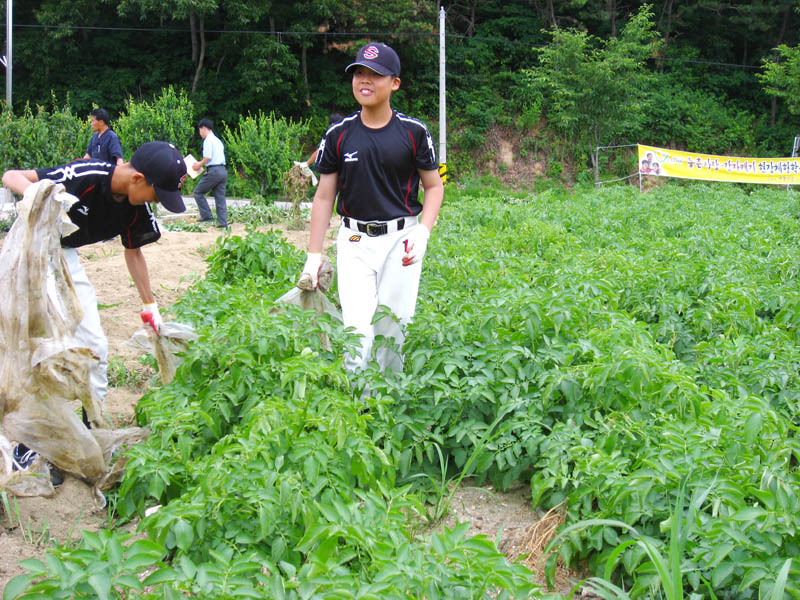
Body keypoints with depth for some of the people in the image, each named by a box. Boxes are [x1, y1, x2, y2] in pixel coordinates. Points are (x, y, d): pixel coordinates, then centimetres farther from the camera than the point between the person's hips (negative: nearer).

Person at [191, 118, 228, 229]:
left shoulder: (208, 140, -7)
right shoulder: (218, 140, 21)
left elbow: (208, 157, -16)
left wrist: (199, 165, 0)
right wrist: (201, 163, 24)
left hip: (214, 171, -8)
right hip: (223, 170, 8)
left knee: (198, 192, 4)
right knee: (220, 197, 8)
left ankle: (207, 216, -1)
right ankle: (222, 222, 4)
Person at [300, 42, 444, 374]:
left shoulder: (413, 132, 1)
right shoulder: (338, 134, 4)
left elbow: (434, 186, 8)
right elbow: (324, 195, 9)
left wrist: (423, 231, -9)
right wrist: (314, 254, 6)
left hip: (401, 239, 0)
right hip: (355, 242, 1)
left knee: (392, 333, 3)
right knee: (357, 333, -8)